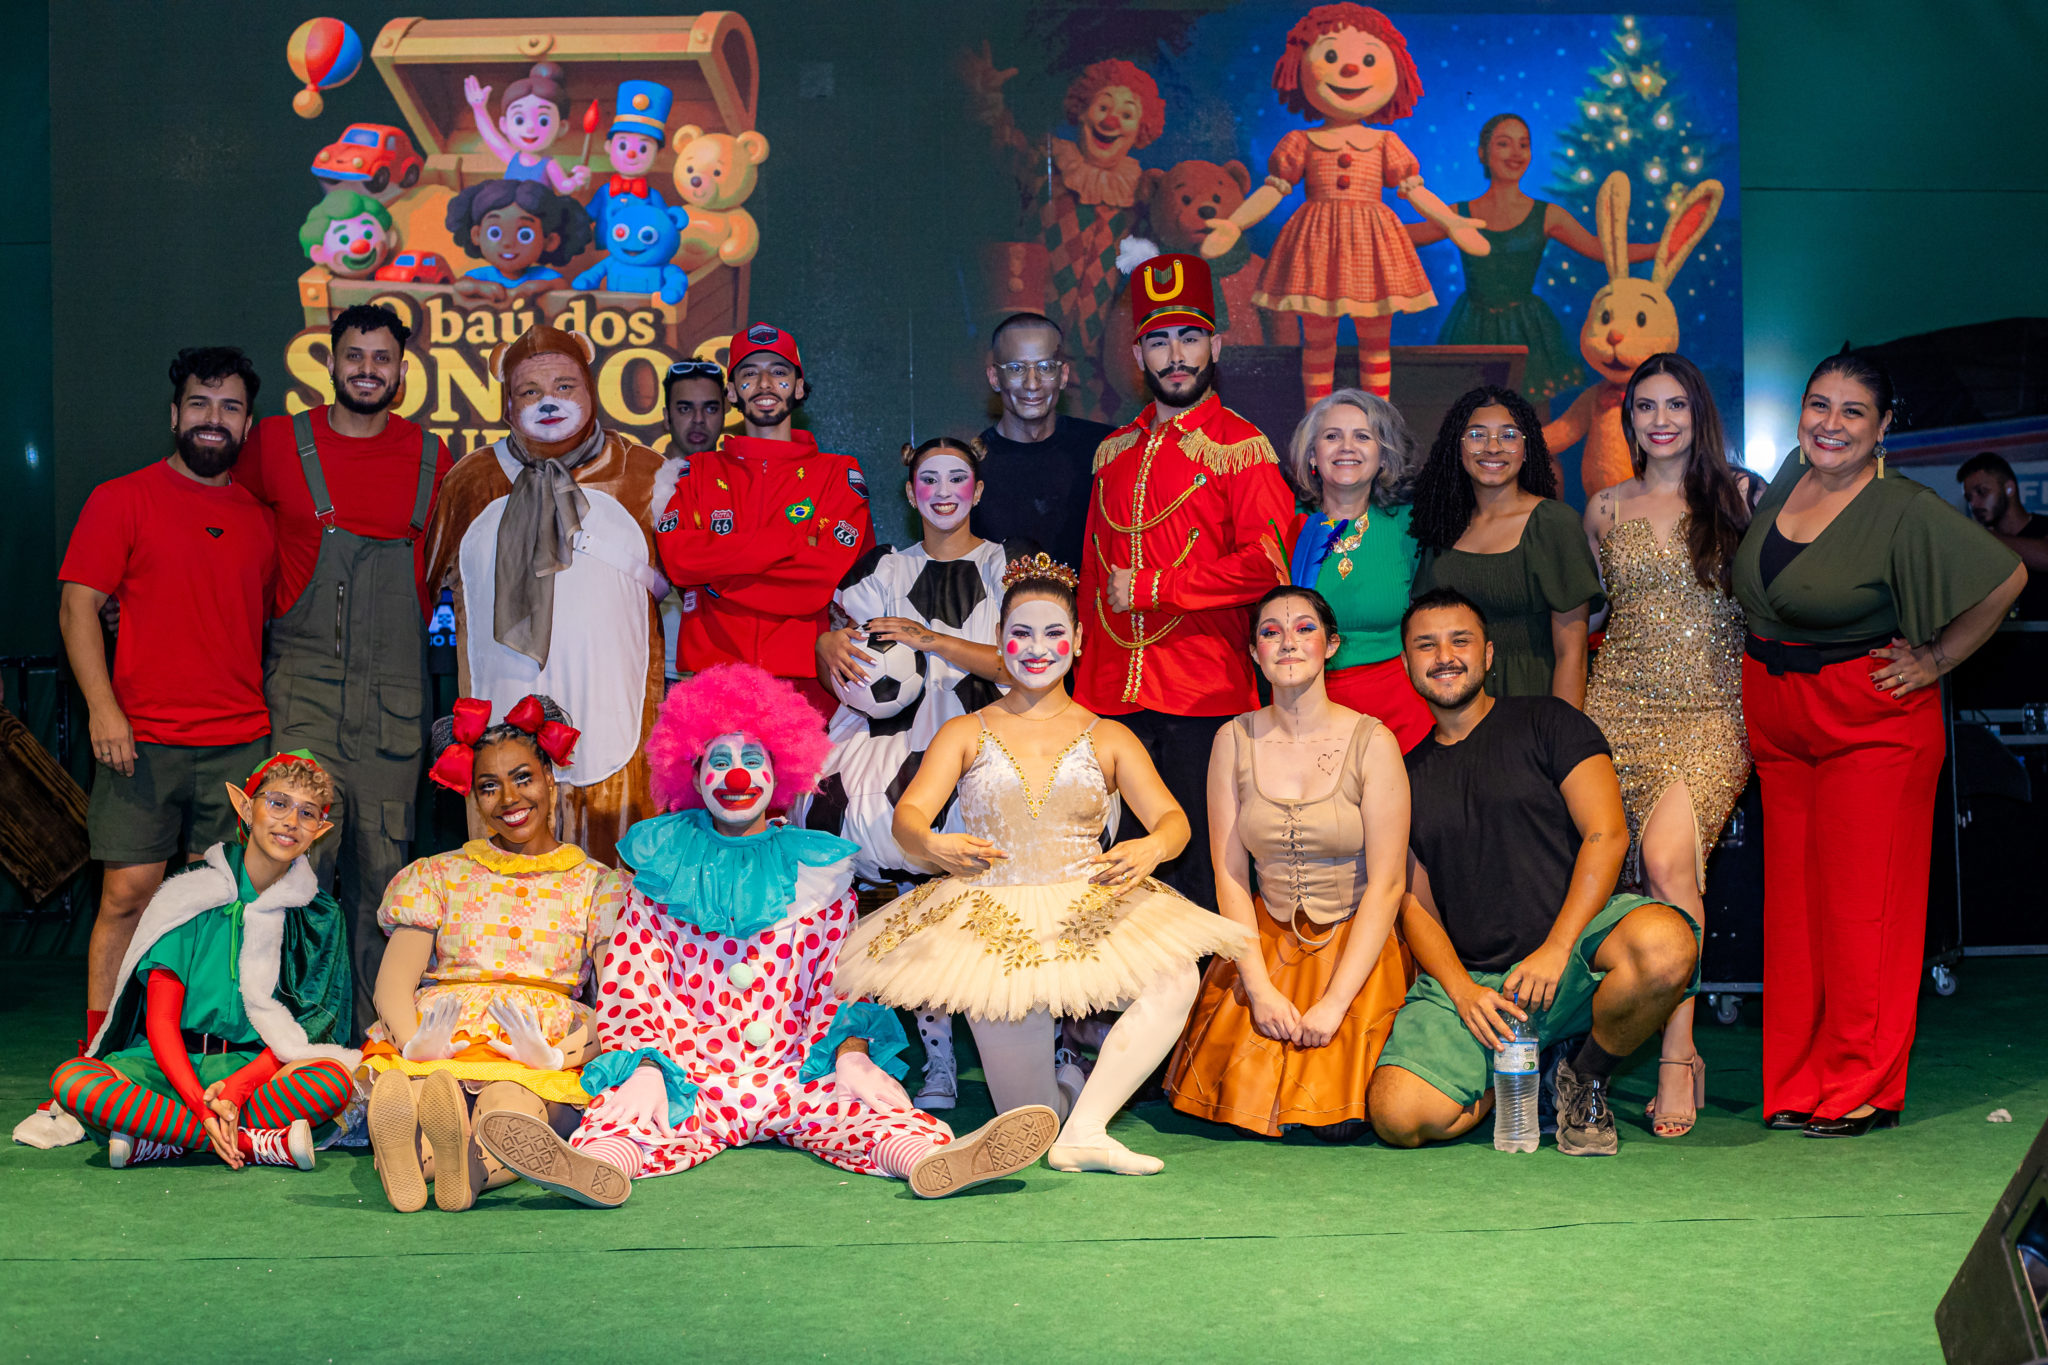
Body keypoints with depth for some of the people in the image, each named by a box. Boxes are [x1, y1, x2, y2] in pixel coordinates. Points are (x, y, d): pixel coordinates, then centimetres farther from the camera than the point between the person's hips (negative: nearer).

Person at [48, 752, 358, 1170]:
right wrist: (201, 1104, -21)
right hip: (169, 1066, 0)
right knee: (72, 1081, -30)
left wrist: (234, 1089, -20)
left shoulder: (321, 916, 4)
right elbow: (161, 1019, -6)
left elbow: (298, 1031, -1)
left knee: (333, 1081, -32)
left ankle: (155, 1140, -24)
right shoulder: (188, 897, -1)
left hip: (256, 1068, 0)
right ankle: (257, 1144, -30)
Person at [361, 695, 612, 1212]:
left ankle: (465, 1163, -69)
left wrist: (562, 1054, -15)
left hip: (541, 1060, -1)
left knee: (507, 1106, -39)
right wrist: (413, 1043, -12)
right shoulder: (438, 876, 25)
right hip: (438, 1047, 2)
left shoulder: (596, 886, 19)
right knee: (405, 1096, -37)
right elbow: (393, 983, 12)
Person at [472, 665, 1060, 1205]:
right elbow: (631, 982, 6)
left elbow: (836, 981, 10)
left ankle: (940, 1161, -57)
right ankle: (597, 1163, -63)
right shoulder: (660, 868, 14)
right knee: (621, 1109, -33)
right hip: (689, 1074, 0)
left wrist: (849, 1053, -12)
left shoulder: (817, 871, 16)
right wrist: (645, 1066, -14)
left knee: (870, 1109, -30)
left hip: (794, 1072, 1)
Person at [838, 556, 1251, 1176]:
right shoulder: (965, 734, 9)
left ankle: (1085, 1130, -25)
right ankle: (1071, 1077, 22)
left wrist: (1151, 849, -29)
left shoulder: (1109, 739, 10)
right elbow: (908, 813, -5)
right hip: (990, 920, -1)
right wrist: (931, 846, -31)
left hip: (1088, 912, 1)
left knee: (1175, 983, -31)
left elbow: (1172, 819, -3)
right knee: (1030, 1120, -12)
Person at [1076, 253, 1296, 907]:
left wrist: (1149, 587, -12)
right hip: (1114, 696, 5)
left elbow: (1264, 563, -14)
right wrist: (1084, 686, 16)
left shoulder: (1242, 447, -3)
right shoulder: (1114, 453, 16)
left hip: (1203, 695, -5)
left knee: (1196, 865, -1)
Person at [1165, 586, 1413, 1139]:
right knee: (1242, 1101, -13)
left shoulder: (1371, 742, -10)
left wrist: (1335, 1002, -18)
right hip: (1265, 942, 3)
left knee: (1337, 1121, -15)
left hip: (1358, 947, -2)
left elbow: (1387, 884, -11)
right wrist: (1260, 989, -13)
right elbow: (1229, 875, -1)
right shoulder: (1234, 741, -1)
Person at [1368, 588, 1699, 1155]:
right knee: (1398, 1117, -24)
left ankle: (1587, 1079, -7)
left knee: (1664, 943, -37)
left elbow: (1606, 835, -3)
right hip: (1467, 977, 2)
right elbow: (1415, 906, 12)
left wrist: (1555, 948, -16)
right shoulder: (1407, 776, 17)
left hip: (1574, 943, -2)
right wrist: (1463, 990, -8)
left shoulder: (1546, 724, 9)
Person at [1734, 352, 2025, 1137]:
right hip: (1776, 719, 6)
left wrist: (1936, 660, -8)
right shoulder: (1787, 485, 6)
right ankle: (1797, 1084, 15)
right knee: (1792, 900, 8)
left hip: (1871, 724, -6)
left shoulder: (1905, 511, -14)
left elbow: (2006, 577, -14)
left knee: (1861, 904, -3)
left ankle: (1863, 1091, 6)